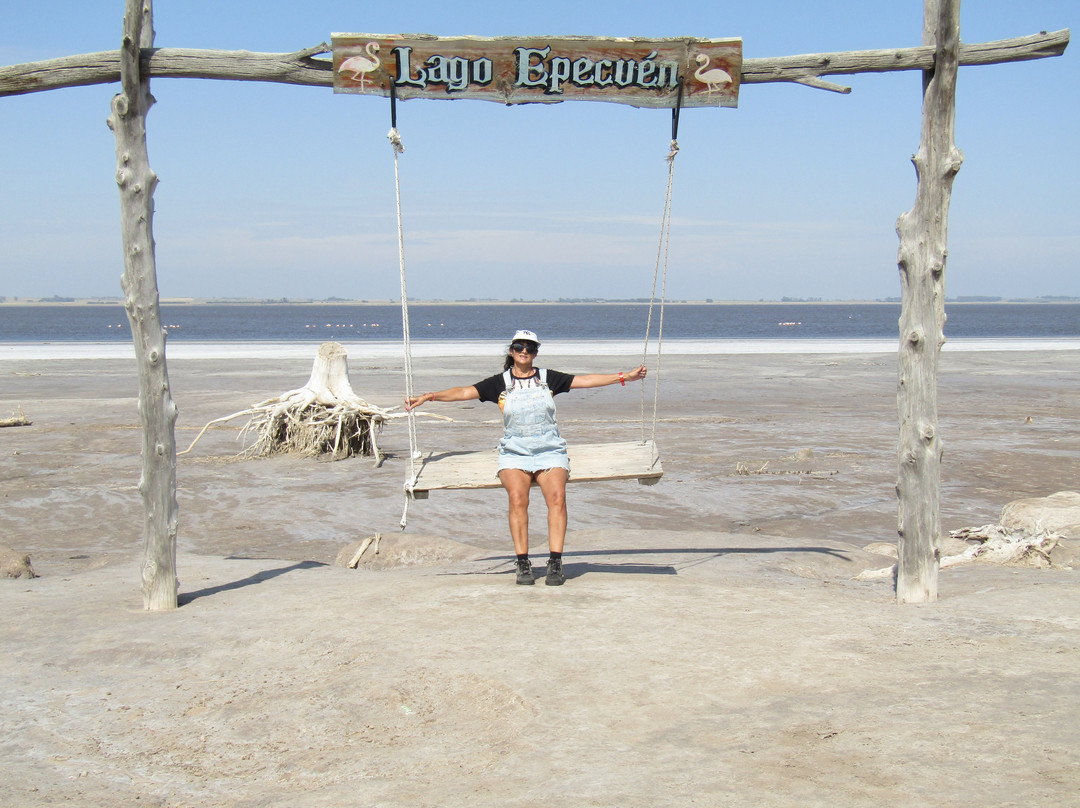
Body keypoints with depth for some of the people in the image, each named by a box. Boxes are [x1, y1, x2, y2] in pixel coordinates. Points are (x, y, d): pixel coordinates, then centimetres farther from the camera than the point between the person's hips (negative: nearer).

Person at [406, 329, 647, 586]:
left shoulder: (548, 378, 12)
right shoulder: (500, 383, 9)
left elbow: (585, 380, 12)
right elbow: (465, 392, 3)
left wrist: (625, 376, 9)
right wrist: (427, 396, -8)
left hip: (549, 450, 1)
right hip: (514, 452, 0)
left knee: (557, 496, -25)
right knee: (517, 498, -26)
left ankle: (555, 562, -23)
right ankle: (523, 564, -20)